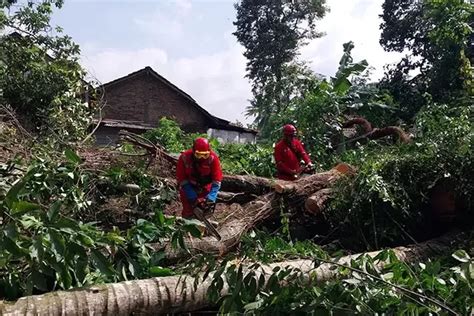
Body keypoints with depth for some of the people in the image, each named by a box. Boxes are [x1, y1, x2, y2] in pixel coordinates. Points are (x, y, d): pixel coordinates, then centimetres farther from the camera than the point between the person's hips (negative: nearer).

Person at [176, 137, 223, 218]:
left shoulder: (213, 158, -27)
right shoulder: (184, 158, -26)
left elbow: (217, 180, -23)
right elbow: (181, 179, -19)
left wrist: (211, 198, -34)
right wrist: (193, 198, -24)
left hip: (205, 189, 1)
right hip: (188, 188, 0)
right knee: (188, 213, 1)